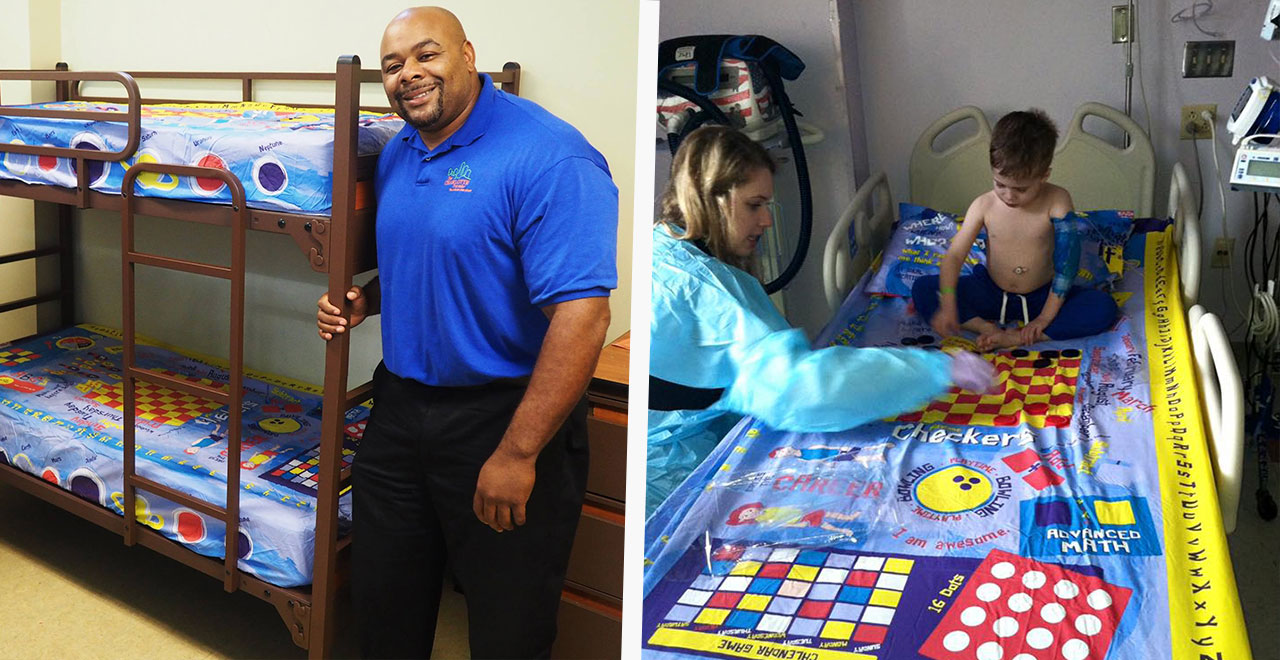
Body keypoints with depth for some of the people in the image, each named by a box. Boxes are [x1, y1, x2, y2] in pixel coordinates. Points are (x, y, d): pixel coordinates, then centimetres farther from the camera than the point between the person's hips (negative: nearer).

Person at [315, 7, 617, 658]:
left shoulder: (547, 157, -20)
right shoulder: (397, 154, 8)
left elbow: (581, 315, -26)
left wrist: (517, 454, -25)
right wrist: (366, 300, 2)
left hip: (503, 414, -7)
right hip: (401, 404, 7)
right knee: (383, 604, 21)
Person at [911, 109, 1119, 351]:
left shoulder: (1057, 201, -16)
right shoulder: (984, 205, -12)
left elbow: (1066, 261, -18)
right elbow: (954, 255, -14)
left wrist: (1046, 317, -21)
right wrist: (947, 306, -28)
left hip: (1041, 295, -1)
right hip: (991, 292, 1)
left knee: (1103, 307, -27)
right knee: (923, 289, -18)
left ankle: (1016, 338, -33)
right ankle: (990, 329, -30)